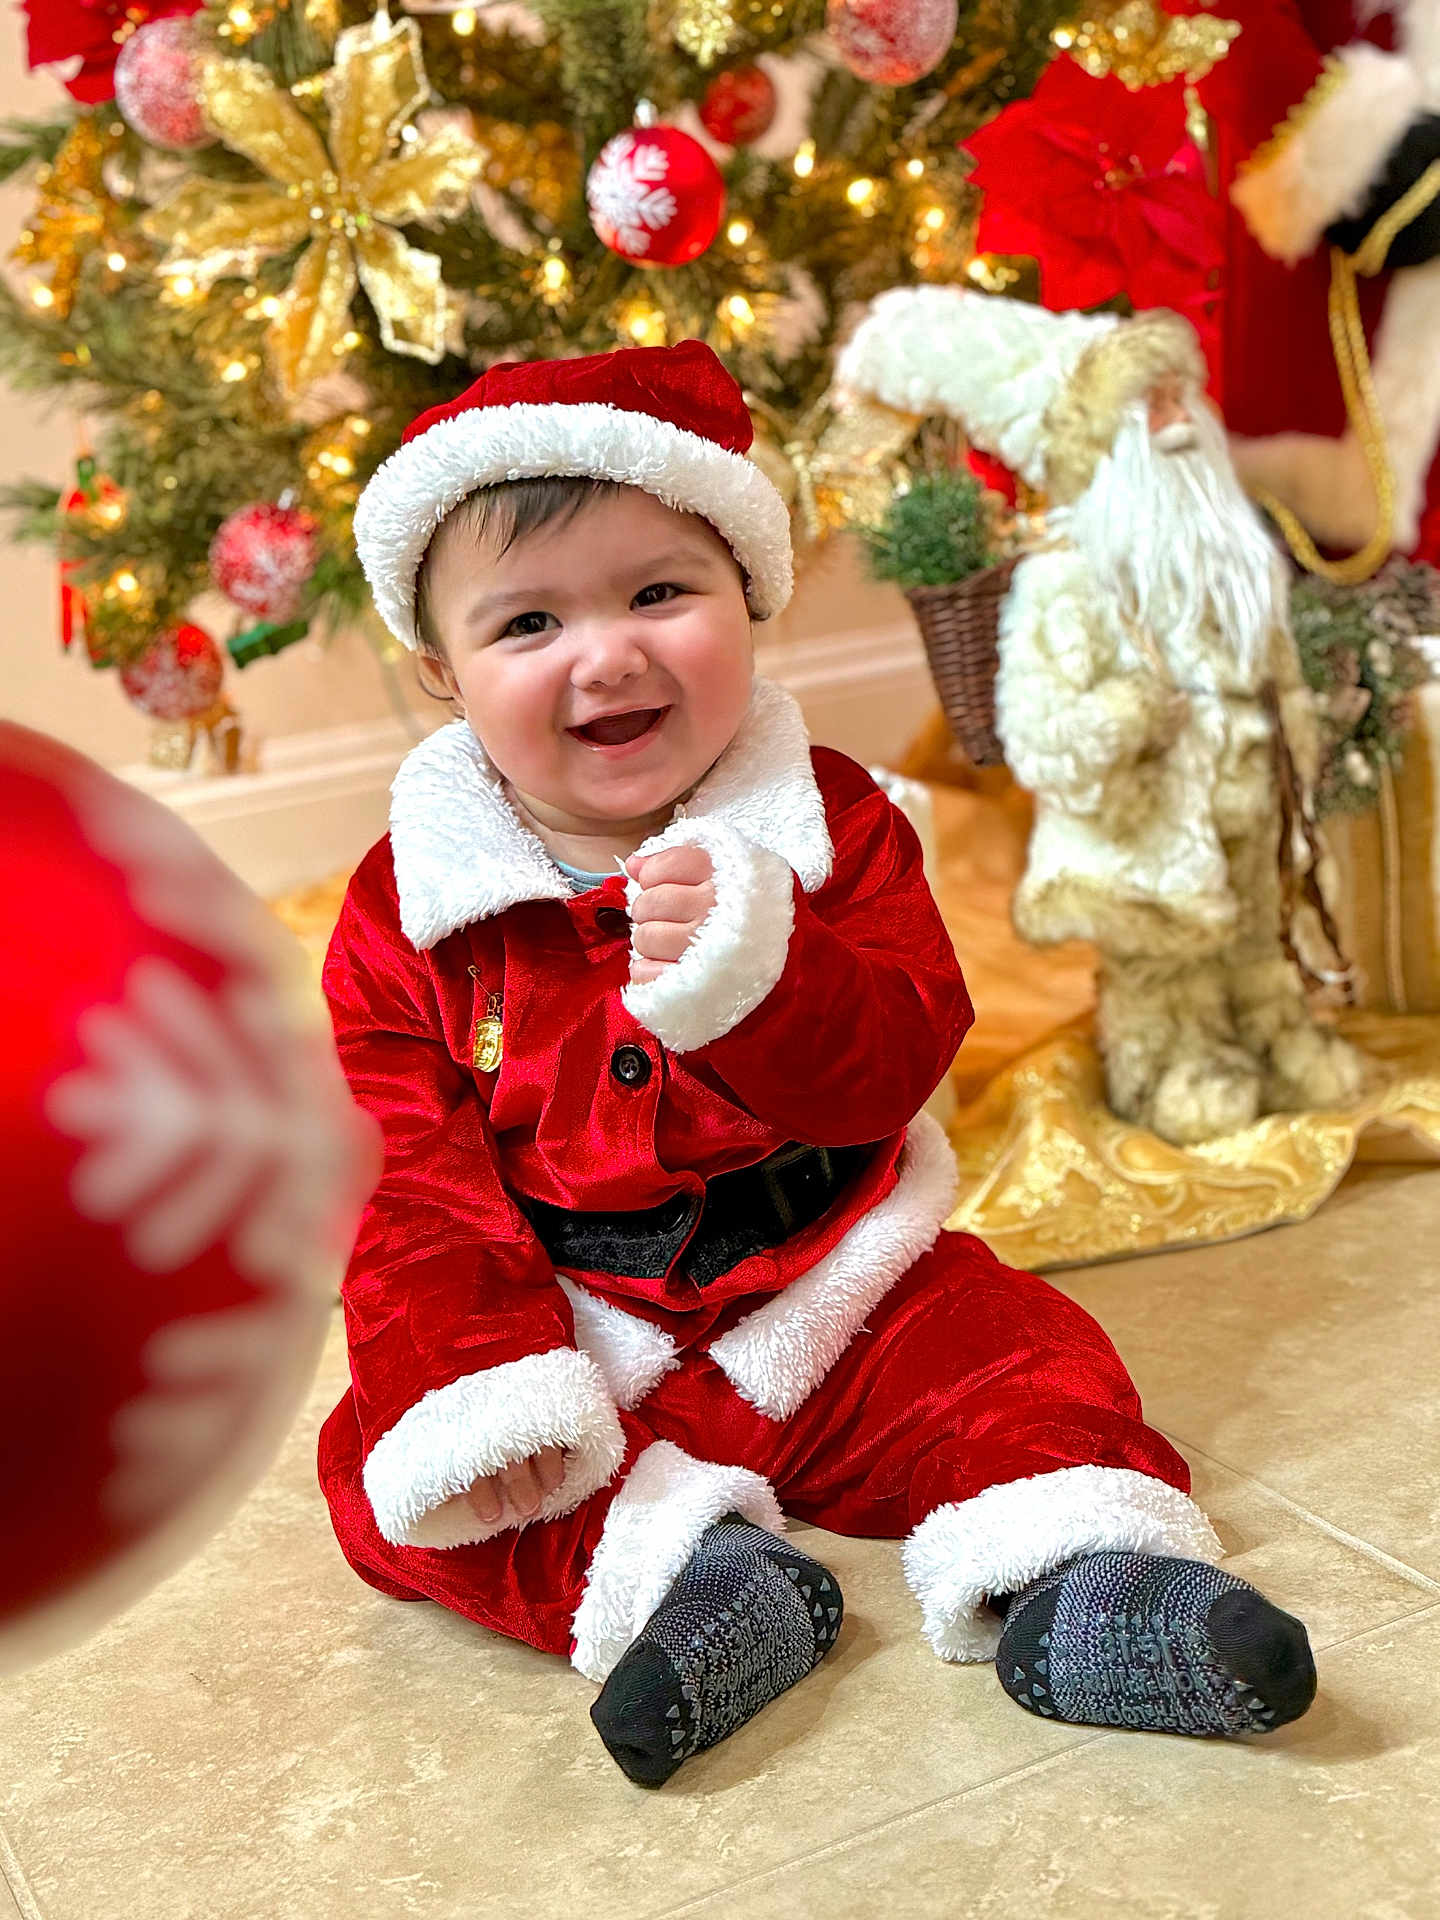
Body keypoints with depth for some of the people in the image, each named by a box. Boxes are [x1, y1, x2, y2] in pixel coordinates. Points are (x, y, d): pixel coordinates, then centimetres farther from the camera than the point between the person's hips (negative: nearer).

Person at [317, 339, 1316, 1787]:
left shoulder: (824, 821, -5)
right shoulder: (404, 912, -6)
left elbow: (895, 1058, -16)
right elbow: (418, 1182, -7)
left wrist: (756, 975, -37)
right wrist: (477, 1386, -23)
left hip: (830, 1300, 1)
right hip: (576, 1349, 0)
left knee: (1019, 1354, -20)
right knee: (380, 1471, -22)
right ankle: (676, 1571, -33)